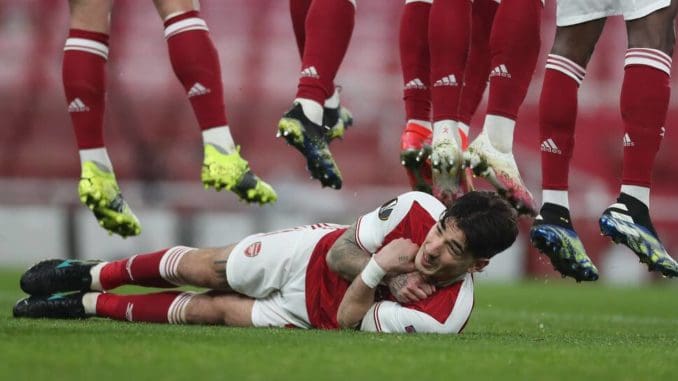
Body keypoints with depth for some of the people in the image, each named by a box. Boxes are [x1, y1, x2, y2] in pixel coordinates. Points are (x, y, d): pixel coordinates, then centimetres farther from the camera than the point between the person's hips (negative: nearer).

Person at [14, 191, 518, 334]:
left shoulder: (443, 317, -37)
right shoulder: (419, 209, -29)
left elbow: (348, 321, -26)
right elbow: (340, 250, -15)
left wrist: (377, 271, -40)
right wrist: (385, 269, -31)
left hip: (317, 316, -1)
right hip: (316, 253, 2)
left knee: (211, 310, 3)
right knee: (203, 269, 7)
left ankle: (92, 305, 25)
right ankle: (91, 275, 35)